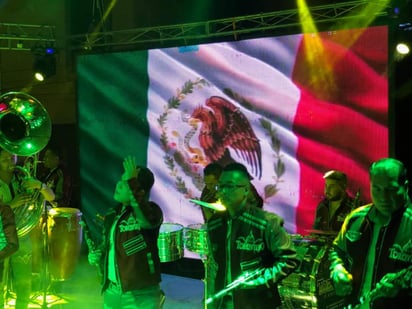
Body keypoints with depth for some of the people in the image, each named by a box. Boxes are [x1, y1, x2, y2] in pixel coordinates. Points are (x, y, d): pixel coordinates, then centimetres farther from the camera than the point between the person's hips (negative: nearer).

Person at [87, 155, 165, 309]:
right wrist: (96, 254, 2)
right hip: (111, 293, 7)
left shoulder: (151, 210, -14)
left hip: (141, 296, -7)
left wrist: (132, 181, -36)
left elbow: (147, 220, -38)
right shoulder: (113, 214, 8)